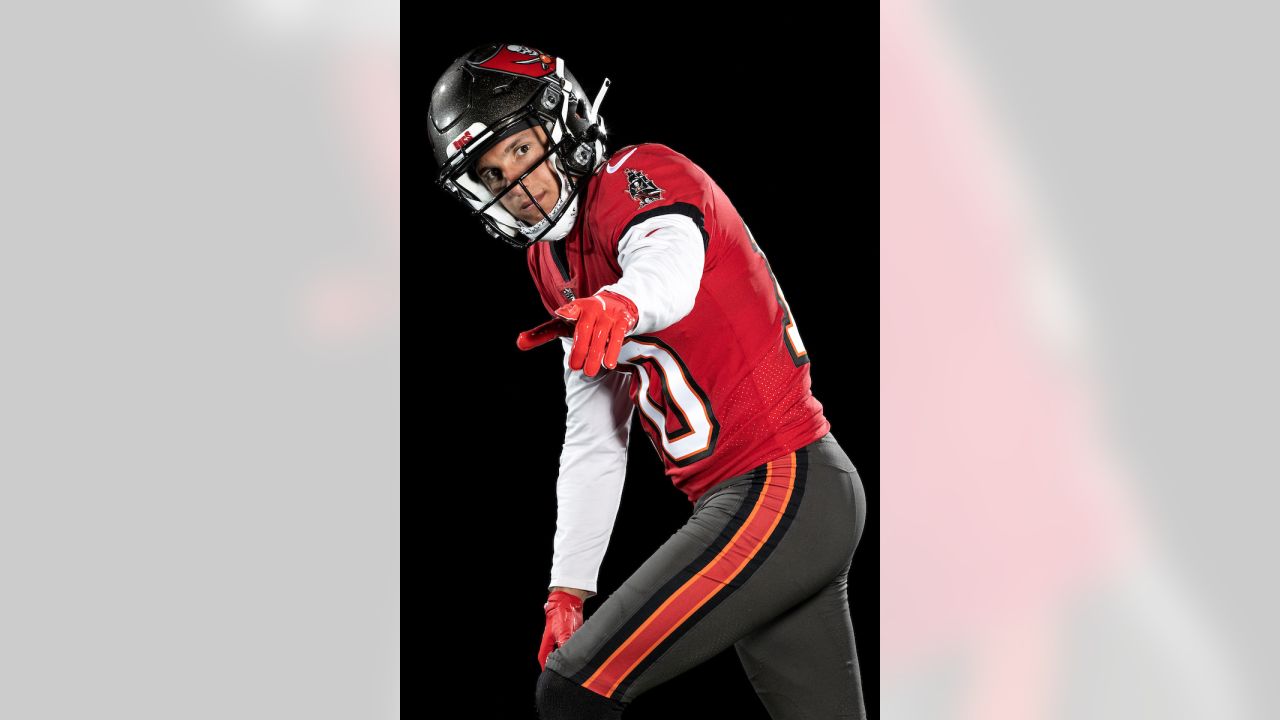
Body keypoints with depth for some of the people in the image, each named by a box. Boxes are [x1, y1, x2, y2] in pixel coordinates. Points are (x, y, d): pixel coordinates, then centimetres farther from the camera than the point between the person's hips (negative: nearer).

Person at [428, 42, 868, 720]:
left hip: (781, 487, -9)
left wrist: (620, 306, -56)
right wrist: (567, 590, 16)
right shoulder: (553, 264, 17)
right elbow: (592, 444, 20)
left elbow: (669, 266, -35)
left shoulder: (637, 177, -10)